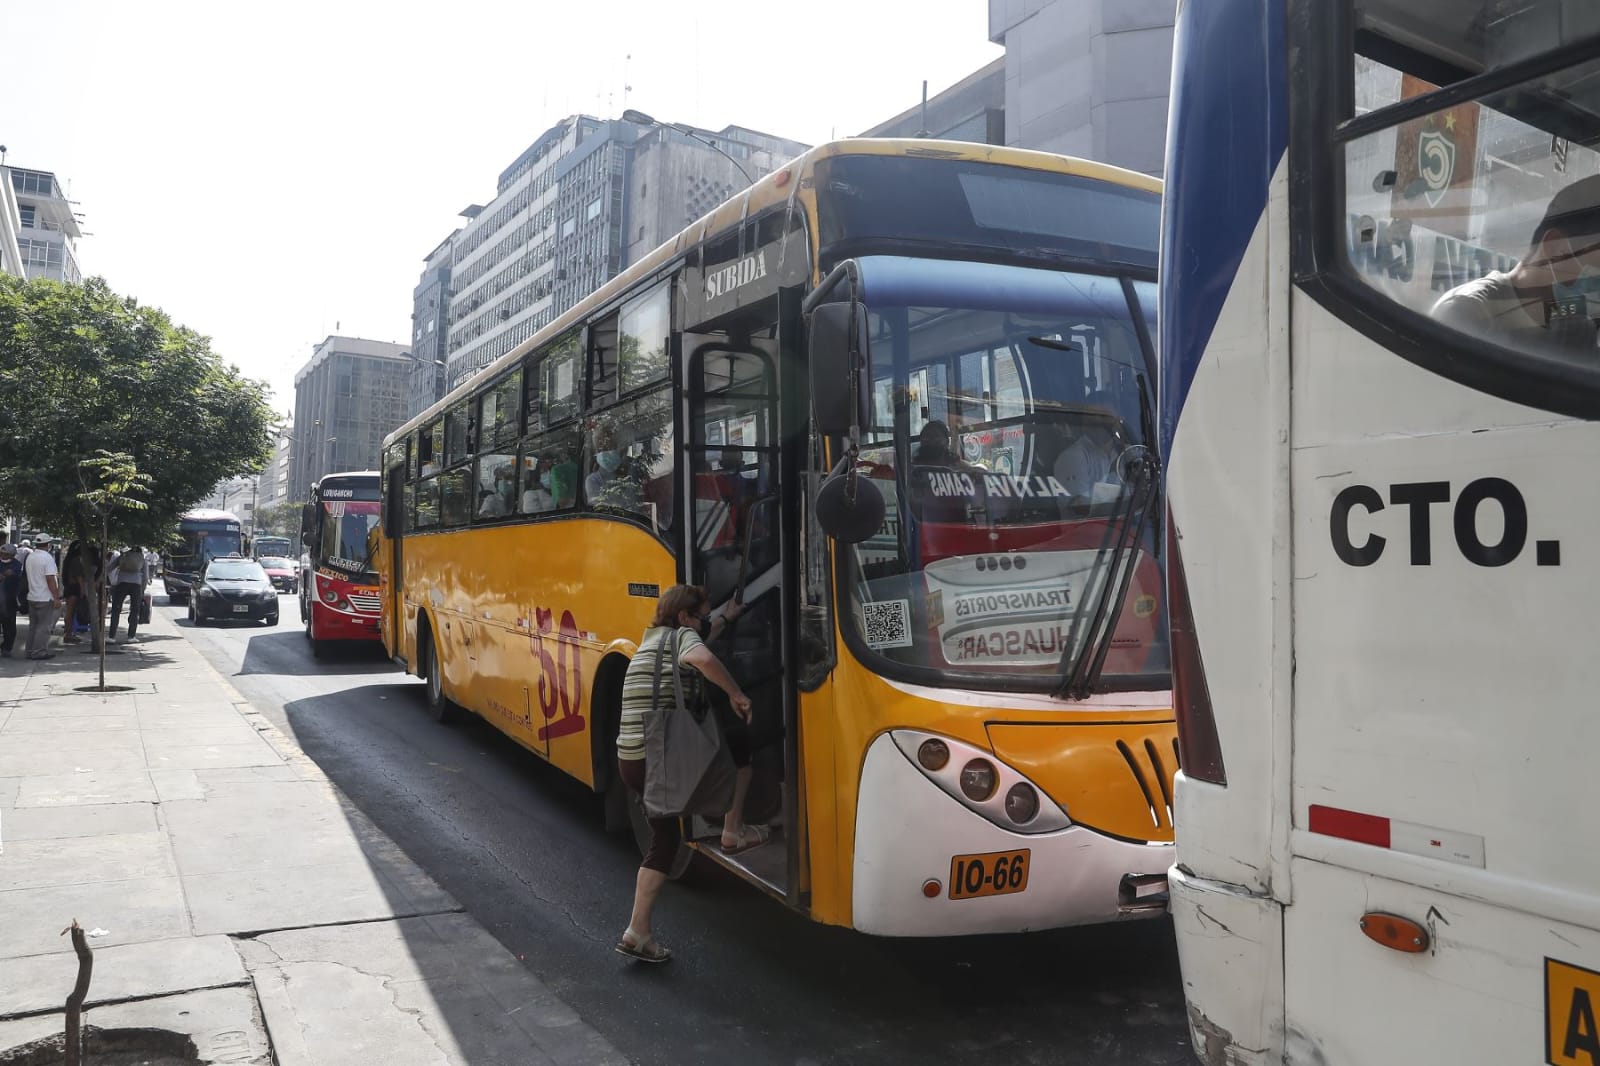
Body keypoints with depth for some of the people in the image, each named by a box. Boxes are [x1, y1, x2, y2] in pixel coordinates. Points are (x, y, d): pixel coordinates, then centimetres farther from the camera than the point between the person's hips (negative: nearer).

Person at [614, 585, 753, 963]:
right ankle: (733, 832, 16)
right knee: (739, 750, 15)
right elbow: (701, 658, -31)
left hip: (629, 760, 8)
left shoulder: (652, 639, 19)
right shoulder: (681, 636, -6)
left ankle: (638, 932, 15)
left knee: (664, 838, 19)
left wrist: (726, 618, 43)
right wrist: (736, 693, -19)